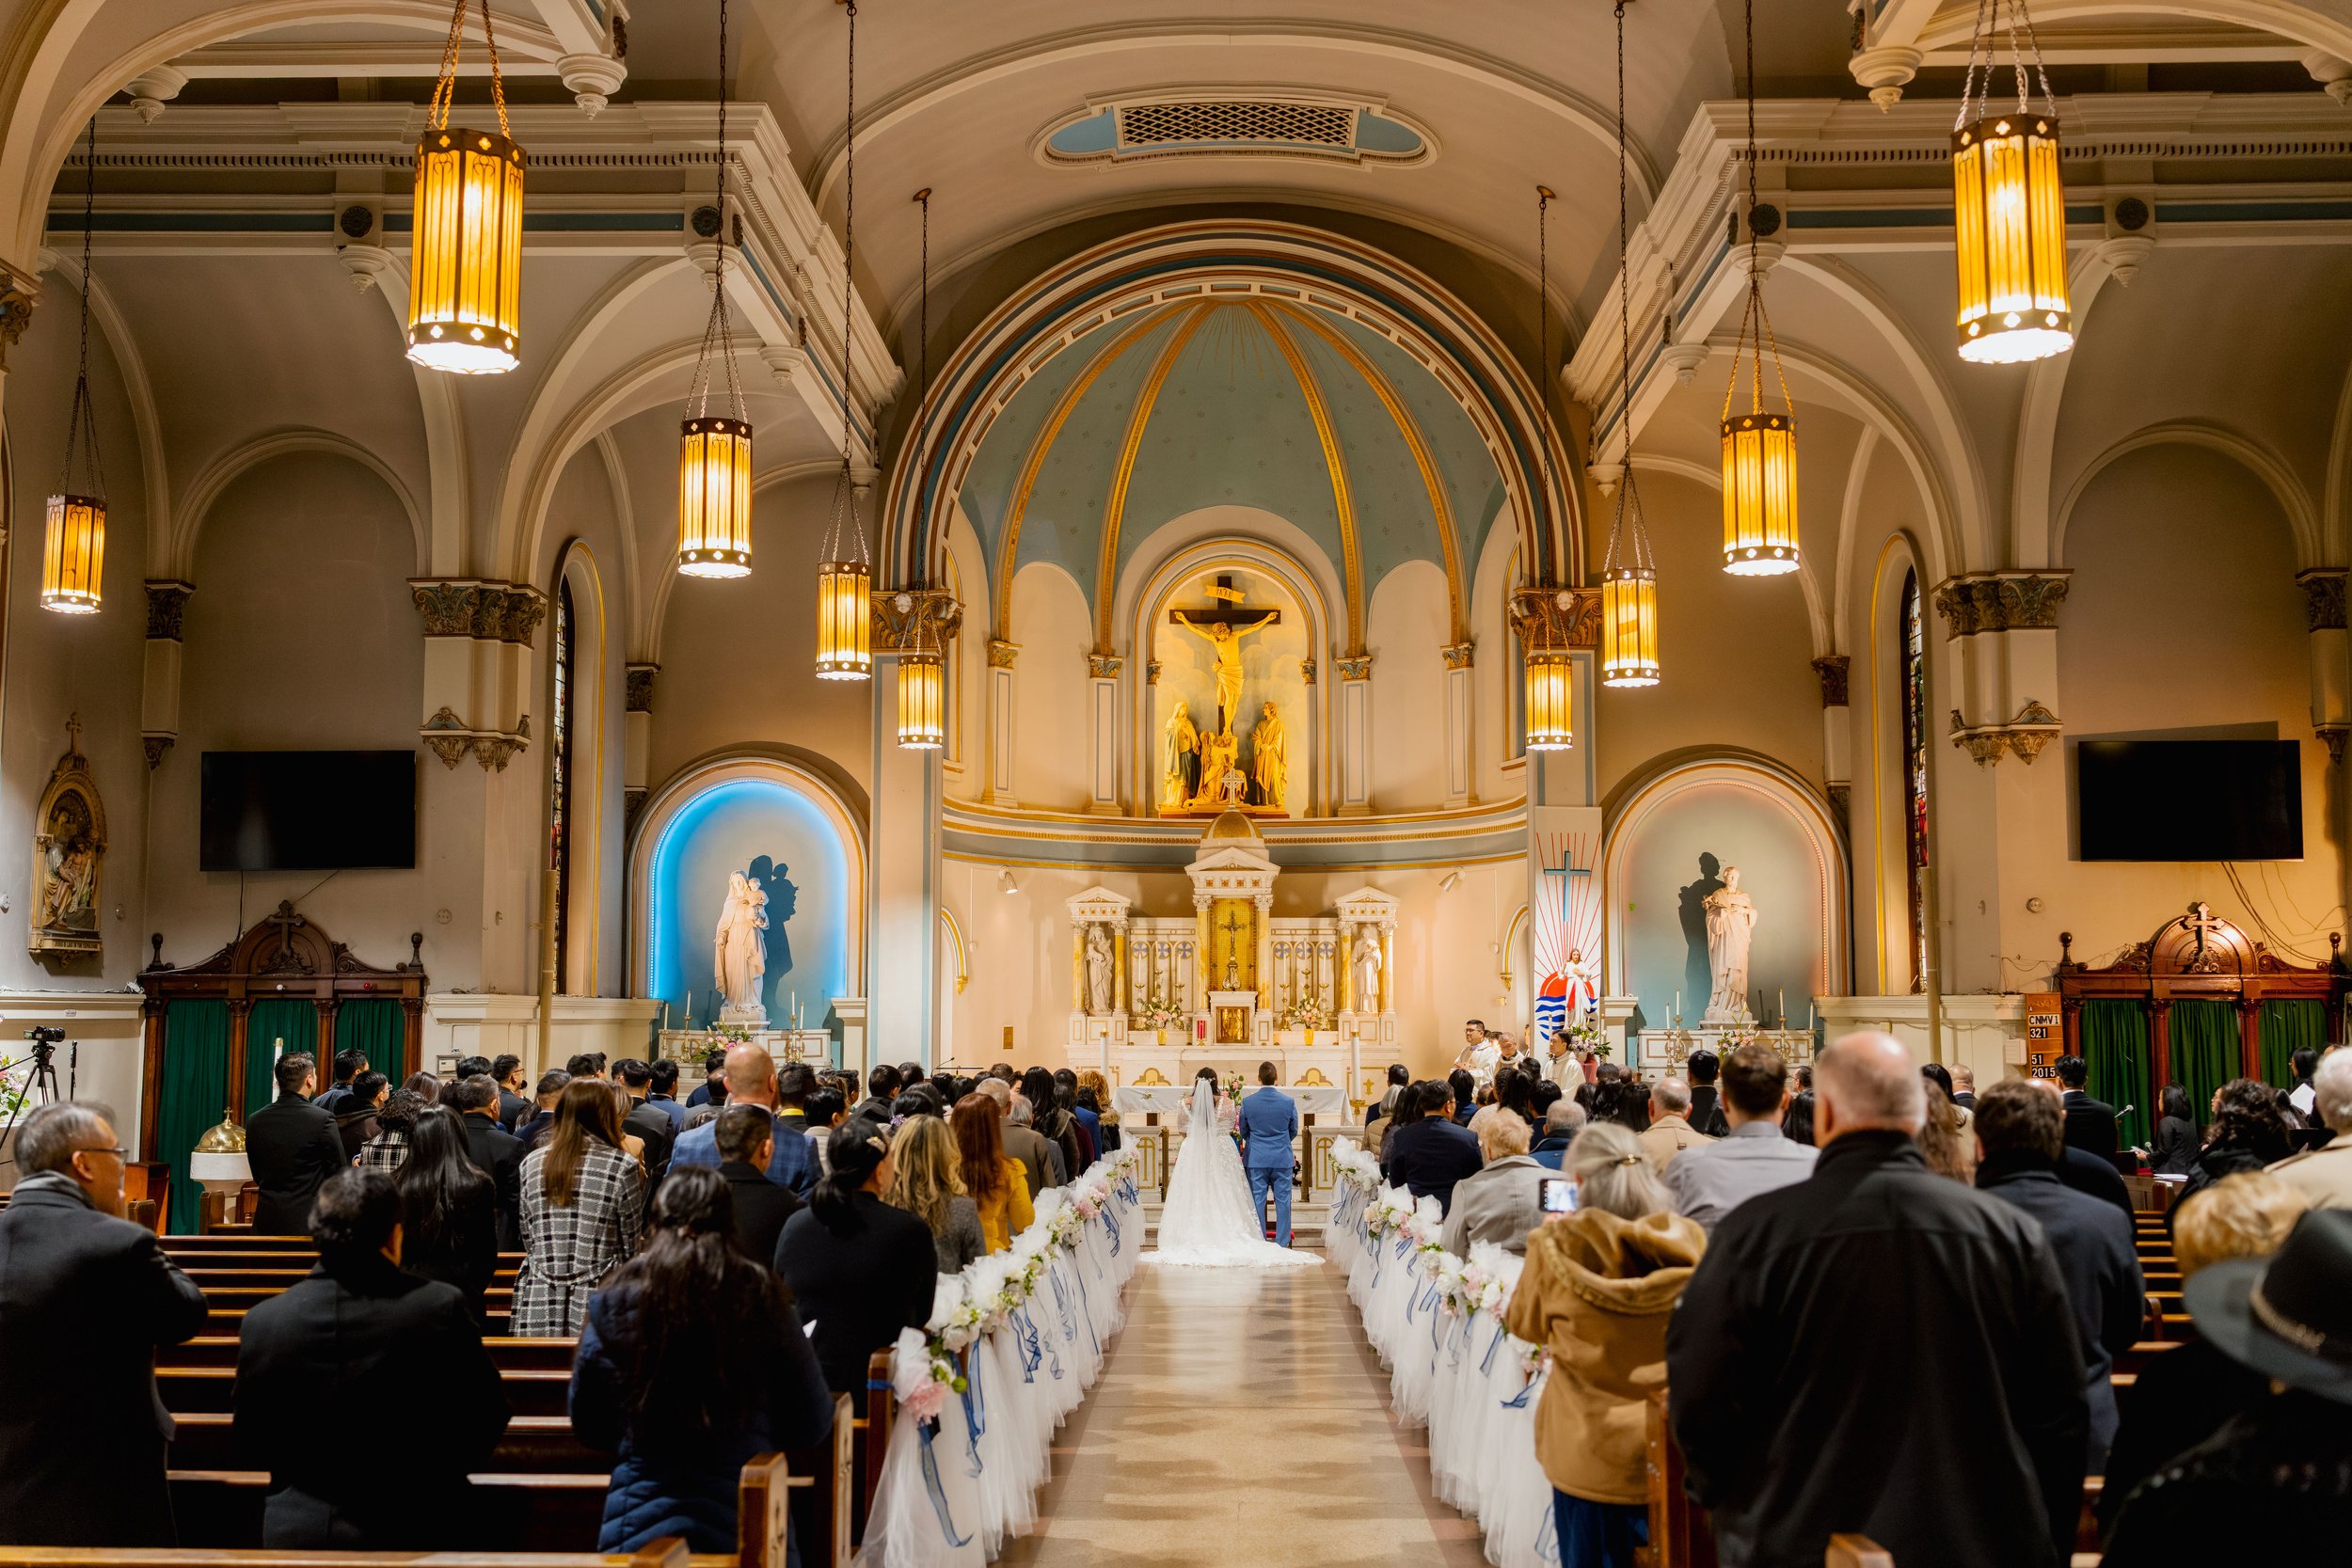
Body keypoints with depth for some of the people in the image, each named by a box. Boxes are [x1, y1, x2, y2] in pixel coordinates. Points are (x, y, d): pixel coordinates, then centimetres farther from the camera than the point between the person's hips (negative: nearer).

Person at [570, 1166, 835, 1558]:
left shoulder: (613, 1305, -7)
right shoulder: (762, 1301, -9)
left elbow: (588, 1427, 5)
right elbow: (813, 1426, -2)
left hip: (641, 1531, 1)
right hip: (749, 1528, 0)